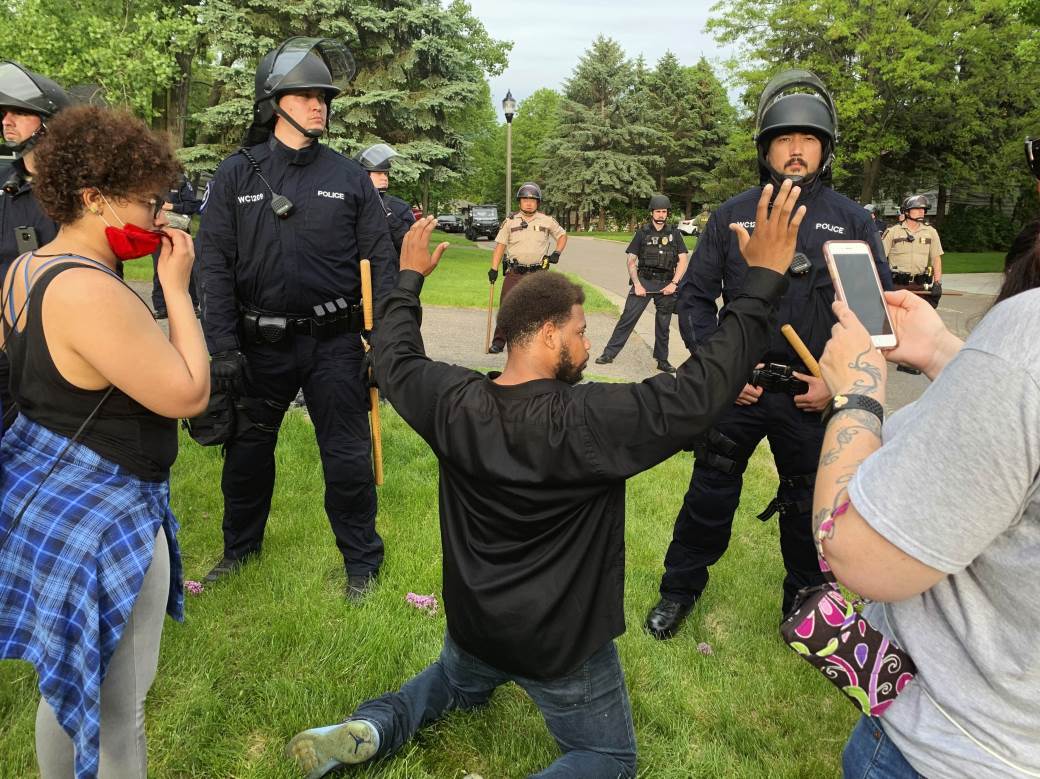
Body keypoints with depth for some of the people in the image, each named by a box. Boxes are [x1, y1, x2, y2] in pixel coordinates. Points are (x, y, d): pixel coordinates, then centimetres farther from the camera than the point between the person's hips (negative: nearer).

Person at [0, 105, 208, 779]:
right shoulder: (91, 292, -27)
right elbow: (189, 396, -25)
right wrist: (177, 288, -16)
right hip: (100, 516, -10)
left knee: (68, 683, 28)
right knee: (116, 710, 7)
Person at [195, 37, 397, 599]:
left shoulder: (350, 177, 1)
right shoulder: (236, 175, 1)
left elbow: (380, 262, 0)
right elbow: (215, 263, -2)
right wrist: (222, 347, -9)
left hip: (334, 342, -1)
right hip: (261, 342, 2)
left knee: (347, 457, 5)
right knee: (247, 449, 16)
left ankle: (361, 562, 25)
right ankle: (239, 547, 41)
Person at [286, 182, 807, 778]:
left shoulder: (453, 401, -16)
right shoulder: (590, 421, -30)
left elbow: (395, 356, 4)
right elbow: (701, 391, -28)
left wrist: (410, 278, 17)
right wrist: (764, 278, -21)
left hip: (473, 623, 6)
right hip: (563, 645, -5)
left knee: (458, 684, 38)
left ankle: (374, 727, 11)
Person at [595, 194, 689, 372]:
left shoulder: (674, 234, 8)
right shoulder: (642, 233, 6)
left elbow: (683, 260, 4)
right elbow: (631, 261, 4)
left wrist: (673, 283, -8)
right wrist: (636, 284, -7)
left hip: (666, 284, 1)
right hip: (644, 281, -1)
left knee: (663, 324, 8)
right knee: (627, 317, -8)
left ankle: (662, 360, 19)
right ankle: (609, 353, -4)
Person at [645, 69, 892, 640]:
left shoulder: (852, 221, 1)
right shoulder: (732, 215, 2)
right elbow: (695, 295, 3)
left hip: (813, 396, 1)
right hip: (738, 387, 0)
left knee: (809, 507, 16)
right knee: (709, 493, 8)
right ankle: (679, 591, 30)